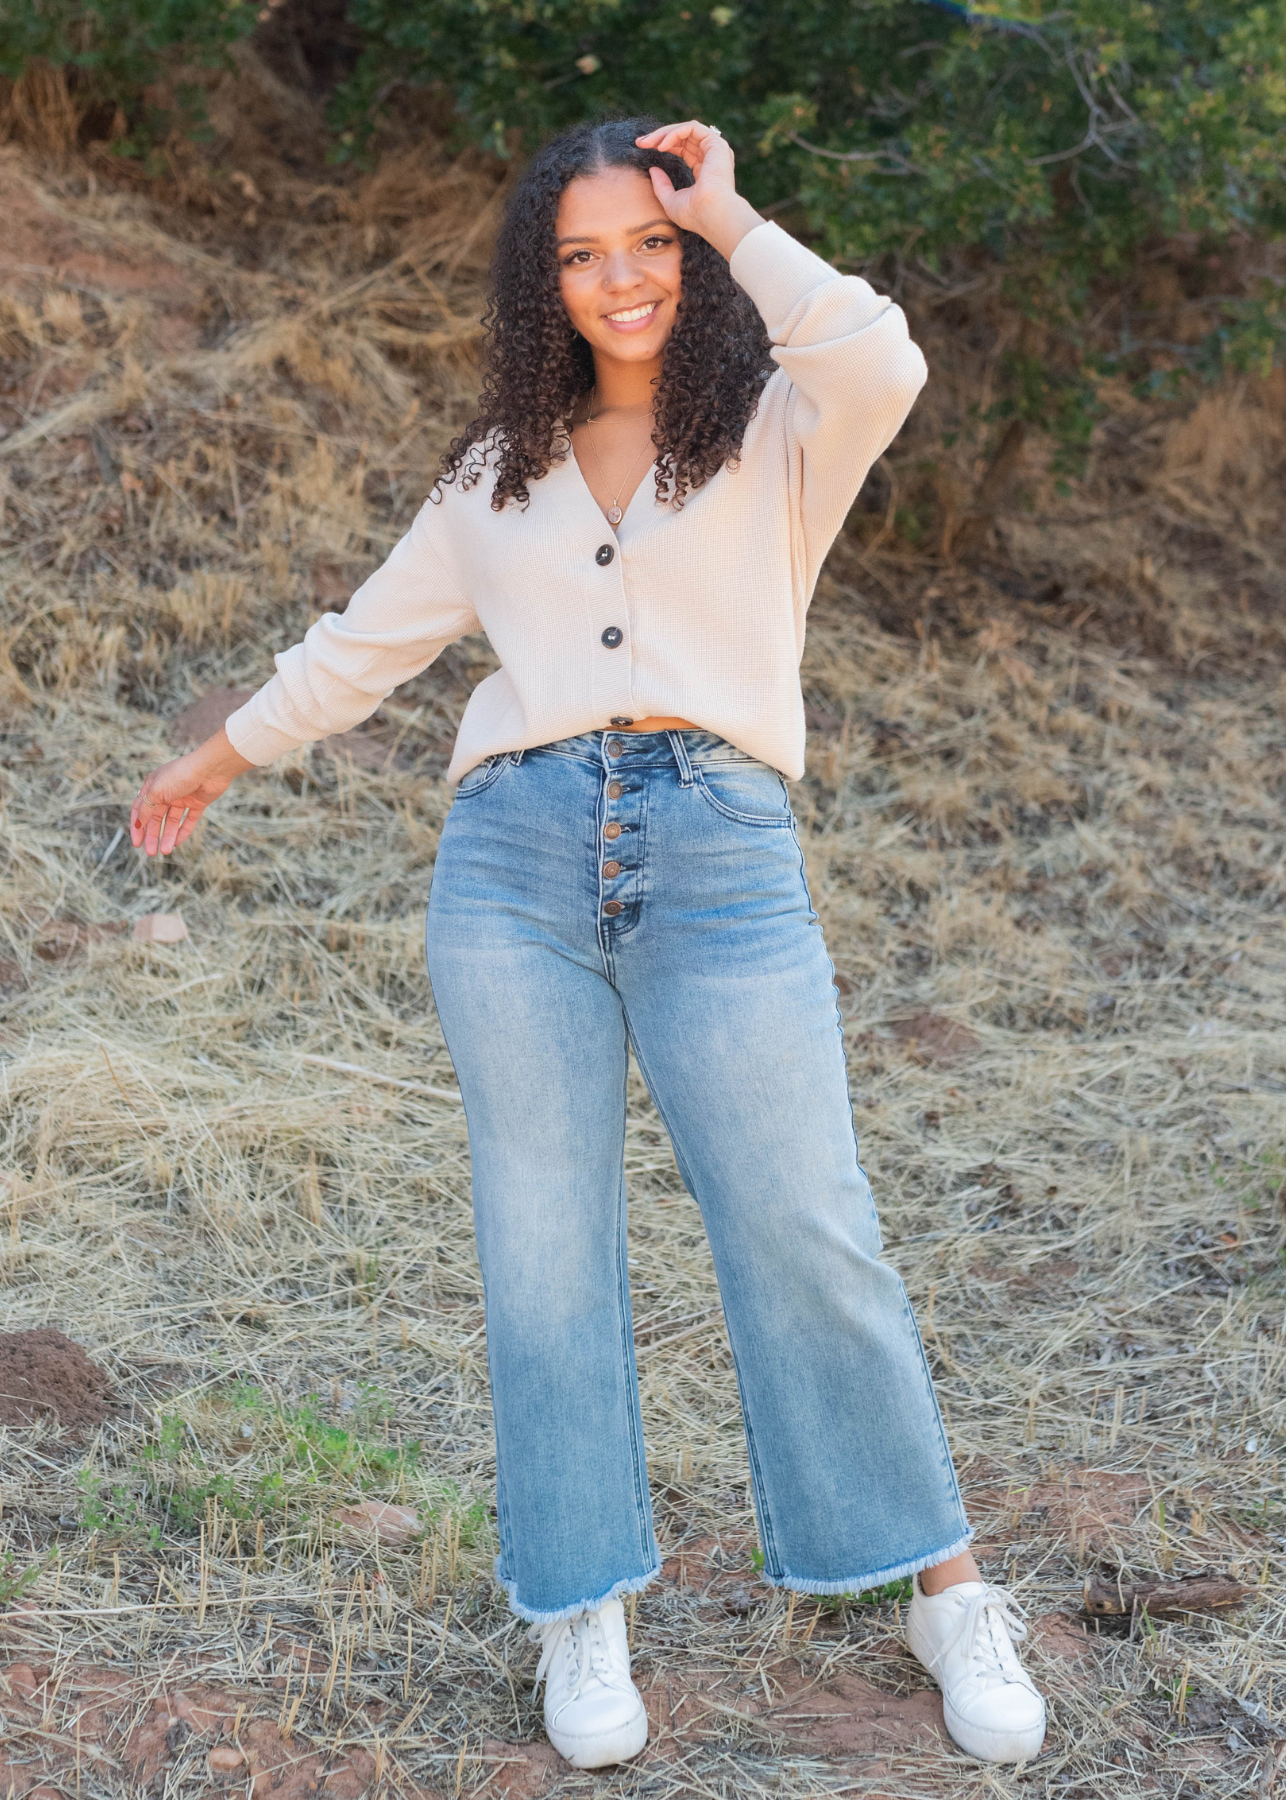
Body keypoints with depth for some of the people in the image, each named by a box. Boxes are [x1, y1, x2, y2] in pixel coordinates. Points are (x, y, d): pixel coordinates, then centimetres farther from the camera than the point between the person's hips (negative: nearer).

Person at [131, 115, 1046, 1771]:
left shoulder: (774, 437, 10)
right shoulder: (500, 471, 19)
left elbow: (880, 365, -14)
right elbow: (367, 641, 28)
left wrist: (730, 218, -3)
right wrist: (215, 762, 34)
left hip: (719, 855, -3)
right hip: (515, 857, 3)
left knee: (809, 1233, -3)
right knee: (543, 1242, 3)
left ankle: (944, 1592, 11)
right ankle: (581, 1615, 15)